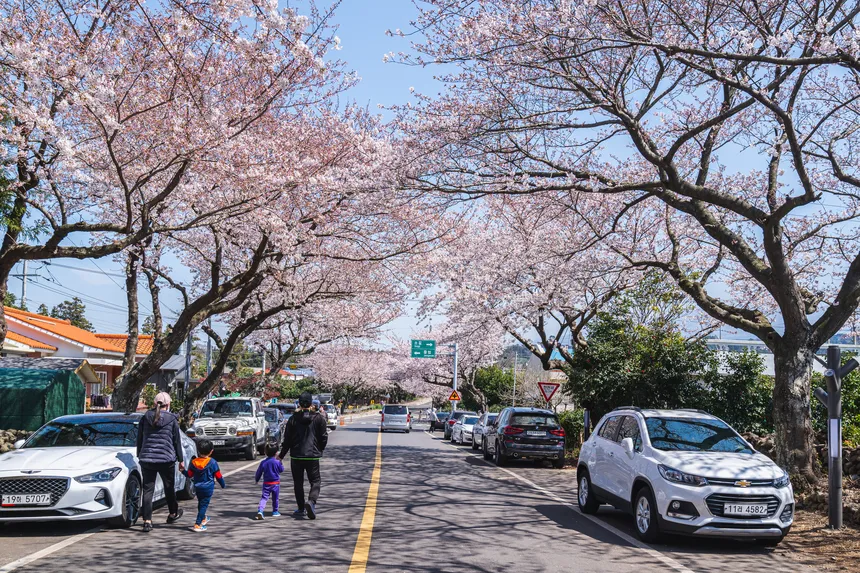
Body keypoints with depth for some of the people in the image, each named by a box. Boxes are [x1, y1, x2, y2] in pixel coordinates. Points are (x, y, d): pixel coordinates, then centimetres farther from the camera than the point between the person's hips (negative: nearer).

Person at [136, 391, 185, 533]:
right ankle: (173, 514, 34)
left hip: (147, 459, 2)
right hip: (166, 459, -2)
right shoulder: (172, 419, -4)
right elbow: (177, 441, 1)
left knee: (148, 490, 2)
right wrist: (181, 460, 10)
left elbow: (139, 440, 8)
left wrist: (140, 456, 20)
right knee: (169, 487, 17)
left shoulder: (145, 418, 3)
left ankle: (147, 521, -4)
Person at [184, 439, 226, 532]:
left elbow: (189, 475, 4)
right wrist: (223, 485, 8)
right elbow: (218, 476, -7)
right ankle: (198, 525, -8)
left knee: (200, 504, 23)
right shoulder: (212, 462, -13)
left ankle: (203, 519, 44)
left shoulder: (194, 462, -4)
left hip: (197, 487, 5)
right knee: (204, 505, -1)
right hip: (208, 488, -4)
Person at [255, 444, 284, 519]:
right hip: (275, 483, -1)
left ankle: (260, 510, -21)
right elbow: (281, 470, 4)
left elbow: (259, 472, 4)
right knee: (275, 498, 15)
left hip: (266, 483, 1)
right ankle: (275, 511, 25)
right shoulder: (277, 462, -10)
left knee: (264, 498, -2)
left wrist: (256, 479, 20)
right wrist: (280, 462, 16)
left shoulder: (263, 462, -4)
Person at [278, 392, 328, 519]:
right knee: (315, 481, 6)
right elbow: (324, 438, 1)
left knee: (298, 483, 12)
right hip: (313, 456, -1)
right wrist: (319, 450, 19)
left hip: (296, 456, 1)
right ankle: (311, 501, -20)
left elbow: (287, 439, 0)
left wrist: (281, 455, 10)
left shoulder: (293, 419, -2)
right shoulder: (318, 418, -2)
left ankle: (301, 509, 14)